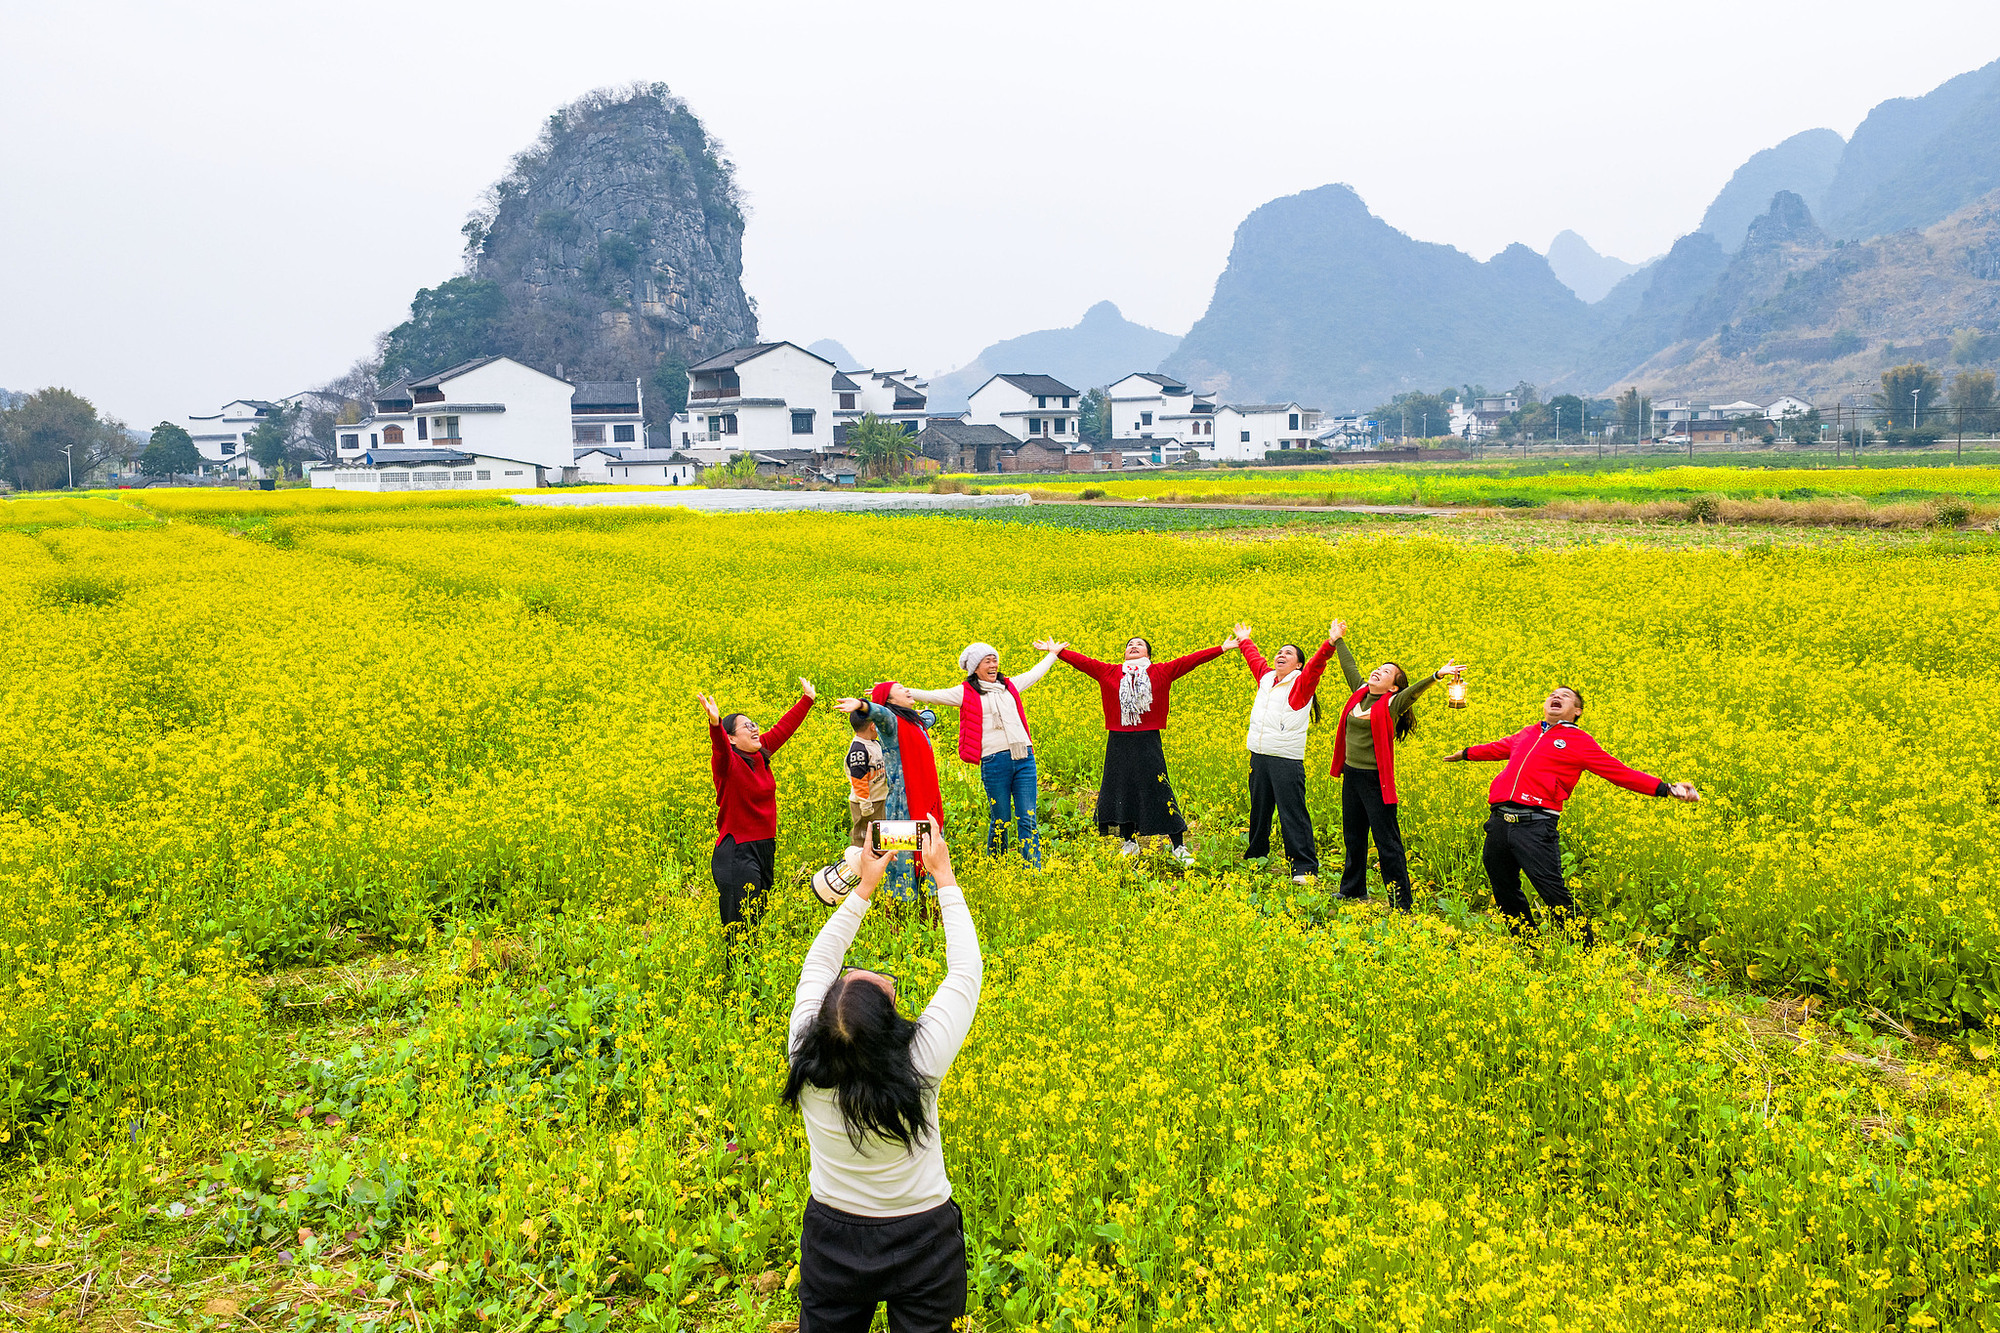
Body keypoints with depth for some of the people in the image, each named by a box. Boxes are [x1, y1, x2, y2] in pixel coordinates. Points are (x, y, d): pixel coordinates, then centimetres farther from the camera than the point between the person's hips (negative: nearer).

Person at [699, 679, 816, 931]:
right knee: (740, 924, -8)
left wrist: (807, 699, 28)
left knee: (760, 916, 12)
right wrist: (715, 724, -54)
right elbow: (720, 748, -34)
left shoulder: (760, 754, 8)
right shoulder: (727, 763, -12)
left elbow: (783, 728, 19)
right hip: (737, 853, -8)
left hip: (765, 848, 8)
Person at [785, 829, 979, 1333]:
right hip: (921, 1238, -2)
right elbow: (965, 970, -16)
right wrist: (945, 879, -9)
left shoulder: (806, 1057, -23)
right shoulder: (921, 1064, -30)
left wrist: (864, 888, 0)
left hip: (832, 1238, 2)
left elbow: (819, 962, -5)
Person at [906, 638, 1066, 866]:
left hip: (1024, 757, 4)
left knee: (1027, 820, 0)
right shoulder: (966, 693, 6)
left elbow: (1033, 675, 34)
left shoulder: (1009, 685, 18)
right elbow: (932, 696, 4)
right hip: (994, 761, -3)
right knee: (1000, 821, 3)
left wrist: (1052, 654, 46)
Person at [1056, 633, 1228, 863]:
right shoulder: (1109, 672, 8)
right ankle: (1130, 844, 26)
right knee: (1122, 790, 10)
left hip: (1148, 742, -2)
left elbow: (1190, 660, 1)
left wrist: (1222, 648, -3)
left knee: (1159, 791, -2)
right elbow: (1081, 661, 9)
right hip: (1118, 742, 3)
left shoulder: (1161, 672, 4)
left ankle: (1179, 848, 6)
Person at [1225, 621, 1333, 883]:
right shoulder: (1266, 677, 14)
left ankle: (1305, 868, -5)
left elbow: (1316, 665, -21)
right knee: (1259, 810, 17)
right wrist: (1244, 641, 46)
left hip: (1287, 760, -7)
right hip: (1259, 757, 7)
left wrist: (1329, 645, -35)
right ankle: (1254, 858, 31)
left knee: (1293, 813, -8)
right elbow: (1255, 658, 33)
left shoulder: (1301, 683, -4)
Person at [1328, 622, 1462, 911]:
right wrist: (1337, 641, 32)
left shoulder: (1392, 705, -9)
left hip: (1376, 781, -7)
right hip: (1351, 776, 7)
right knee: (1353, 838, 19)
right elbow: (1350, 667, 21)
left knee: (1387, 843, -4)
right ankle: (1351, 891, 35)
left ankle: (1401, 904, 1)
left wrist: (1437, 675, -42)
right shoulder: (1360, 692, 8)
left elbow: (1414, 691, -26)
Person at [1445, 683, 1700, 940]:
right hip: (1499, 821, 5)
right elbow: (1499, 748, 43)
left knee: (1554, 894, -11)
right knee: (1506, 894, 13)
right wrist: (1466, 753, 58)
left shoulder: (1579, 741, 9)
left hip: (1535, 825, -5)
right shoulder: (1527, 734, 23)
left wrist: (1666, 788, -1)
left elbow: (1621, 773, 7)